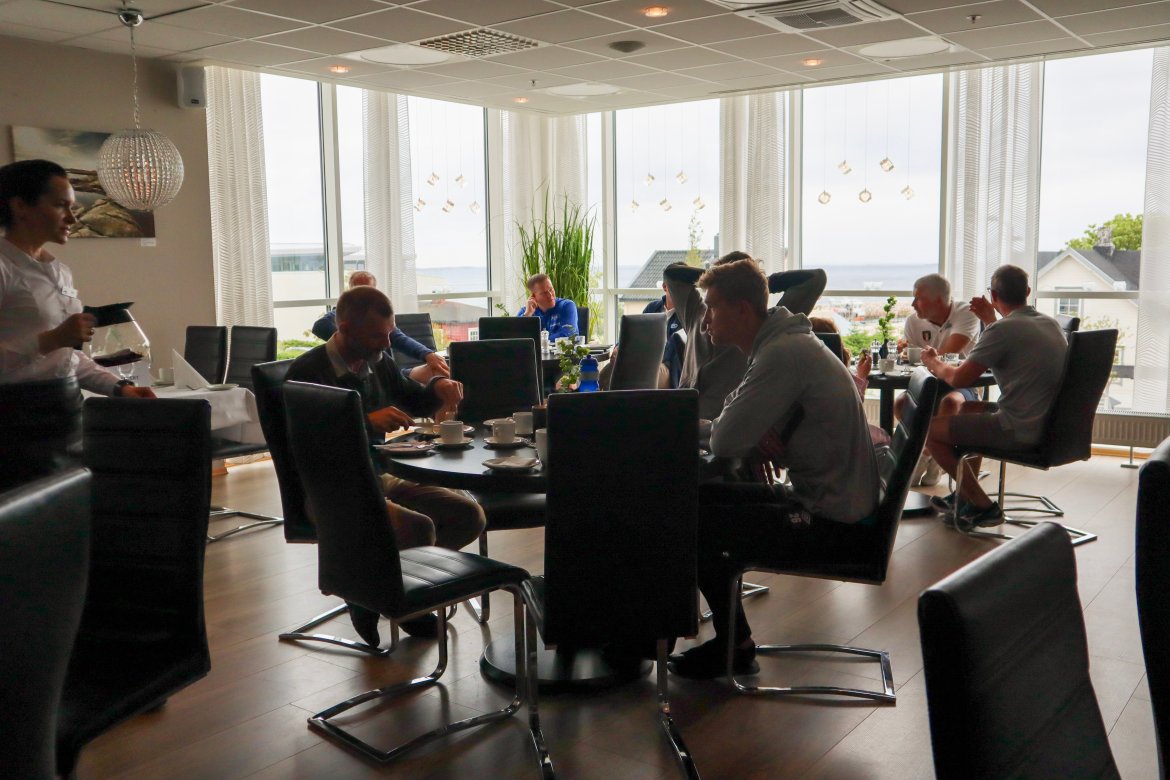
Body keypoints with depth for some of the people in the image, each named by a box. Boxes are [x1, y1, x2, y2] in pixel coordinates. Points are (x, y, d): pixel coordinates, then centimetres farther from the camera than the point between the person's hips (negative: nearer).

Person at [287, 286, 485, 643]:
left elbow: (415, 401, 24)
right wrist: (367, 422, -33)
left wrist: (438, 387, 1)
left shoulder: (380, 362, 7)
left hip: (381, 478, 8)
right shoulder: (307, 372, -14)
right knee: (419, 529, -29)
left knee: (469, 516, -4)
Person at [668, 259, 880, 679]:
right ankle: (731, 641, 20)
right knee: (696, 498, 12)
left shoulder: (783, 354, -22)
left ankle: (734, 644, 12)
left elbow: (725, 441, -24)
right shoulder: (784, 343, 11)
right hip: (822, 500, 10)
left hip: (832, 522, -10)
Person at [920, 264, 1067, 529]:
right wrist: (990, 321, 28)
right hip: (1048, 425, 10)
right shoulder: (1050, 323, 10)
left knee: (929, 429, 0)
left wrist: (933, 363, 4)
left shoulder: (1003, 329, -17)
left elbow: (959, 379, -16)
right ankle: (965, 495, 35)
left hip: (1019, 430, -10)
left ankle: (982, 505, 9)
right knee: (969, 408, 31)